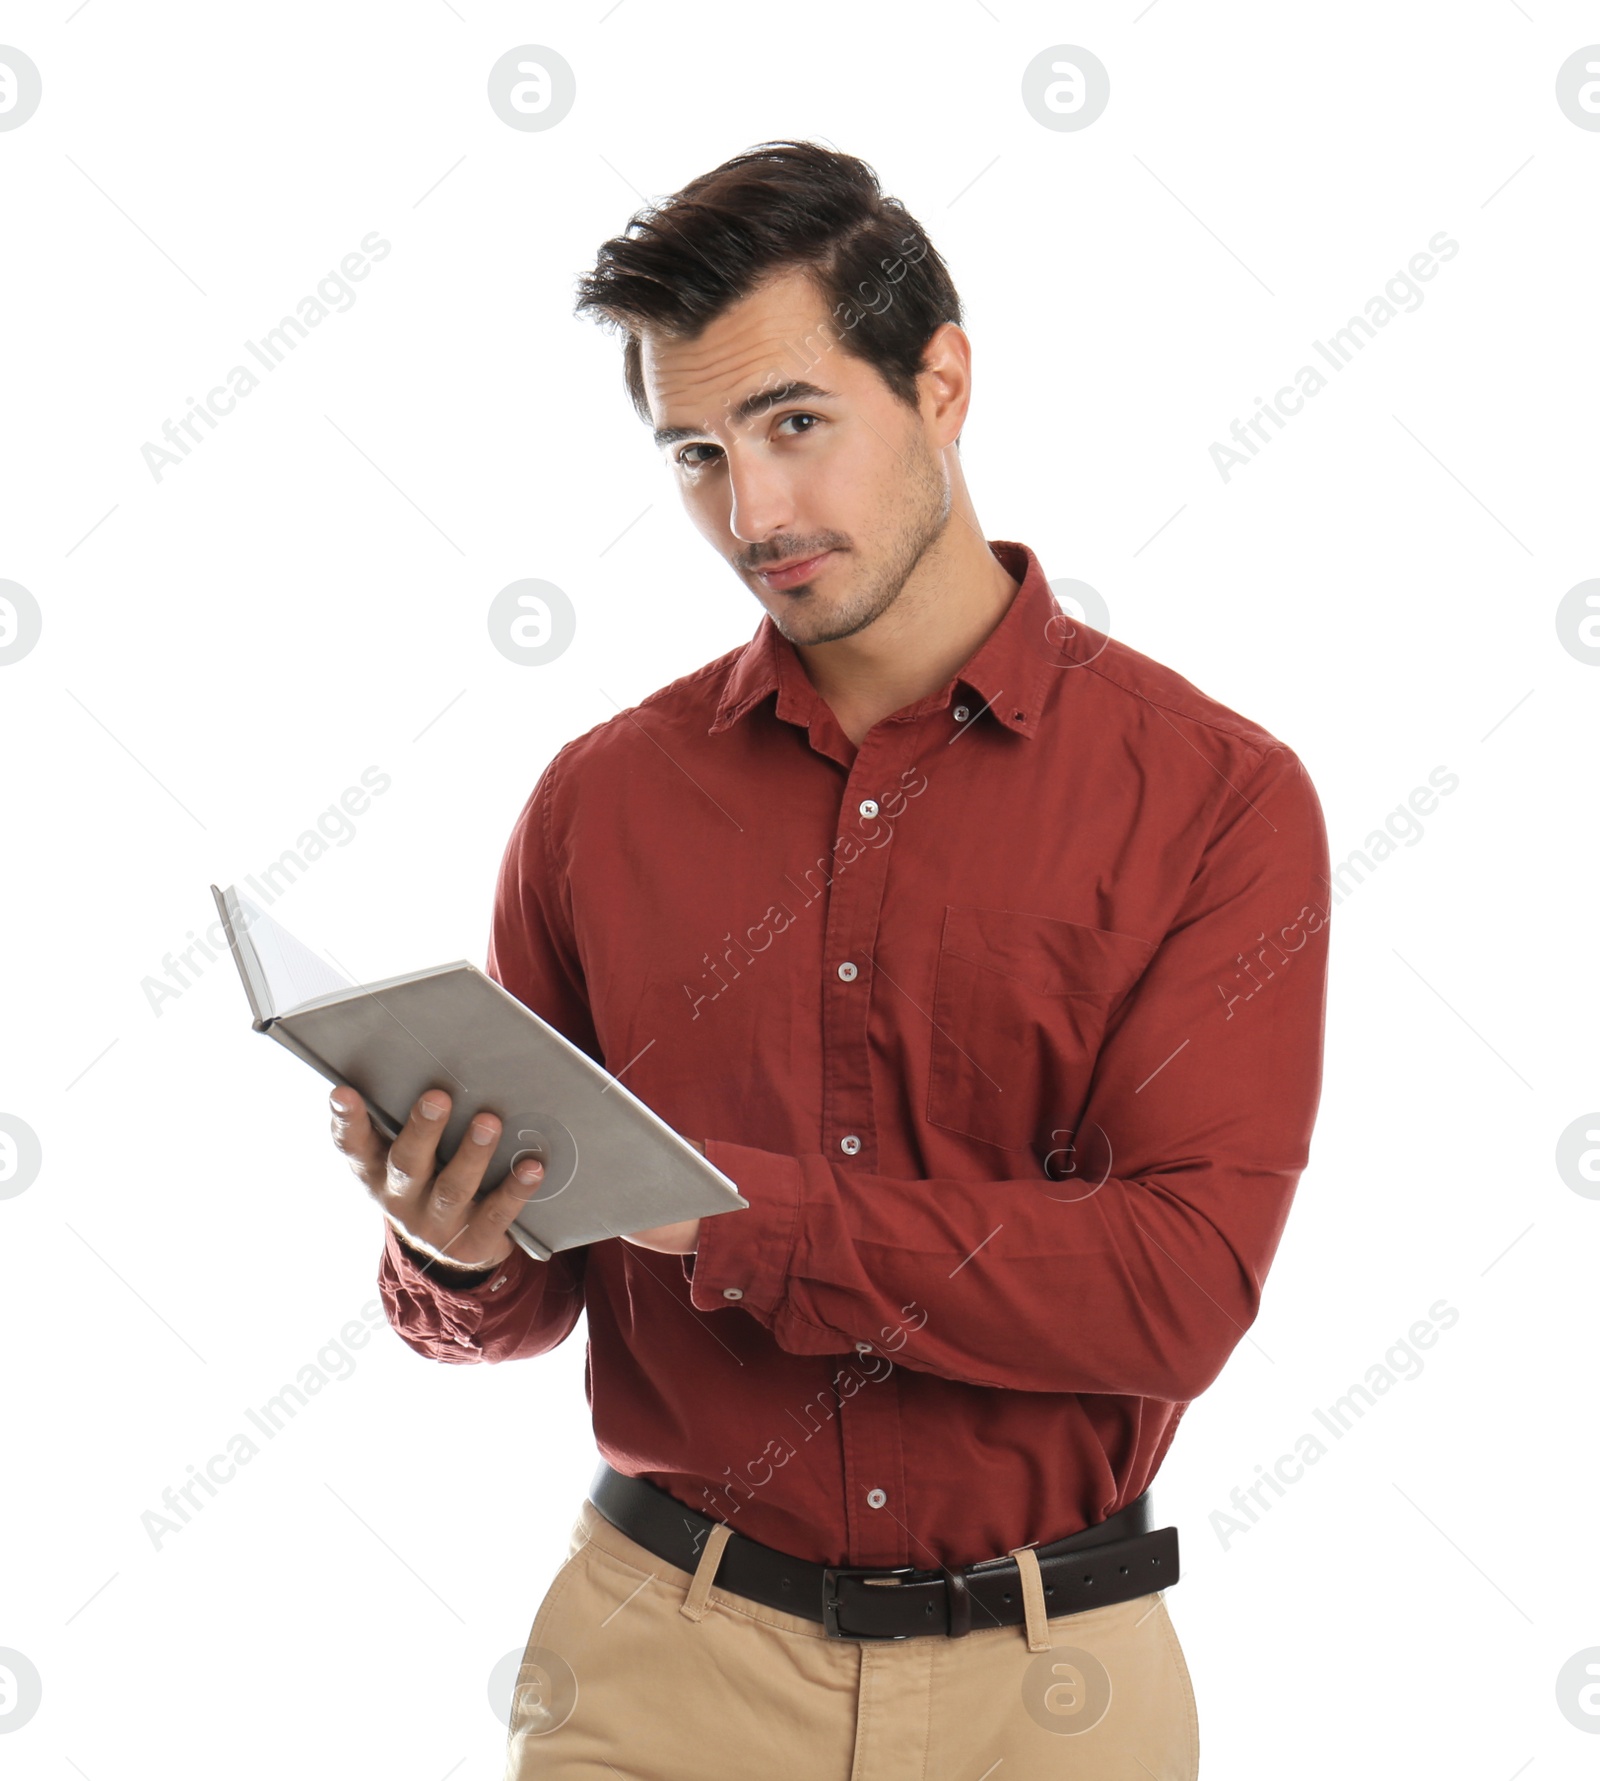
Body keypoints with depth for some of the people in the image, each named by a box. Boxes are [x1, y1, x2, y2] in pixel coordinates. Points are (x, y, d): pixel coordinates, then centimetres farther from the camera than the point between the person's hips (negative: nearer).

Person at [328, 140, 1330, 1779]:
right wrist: (459, 1255, -17)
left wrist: (725, 1208, -23)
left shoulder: (1217, 797, -7)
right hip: (664, 1648, 2)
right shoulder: (602, 798, 1)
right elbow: (527, 1294, 7)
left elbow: (1183, 1282, -17)